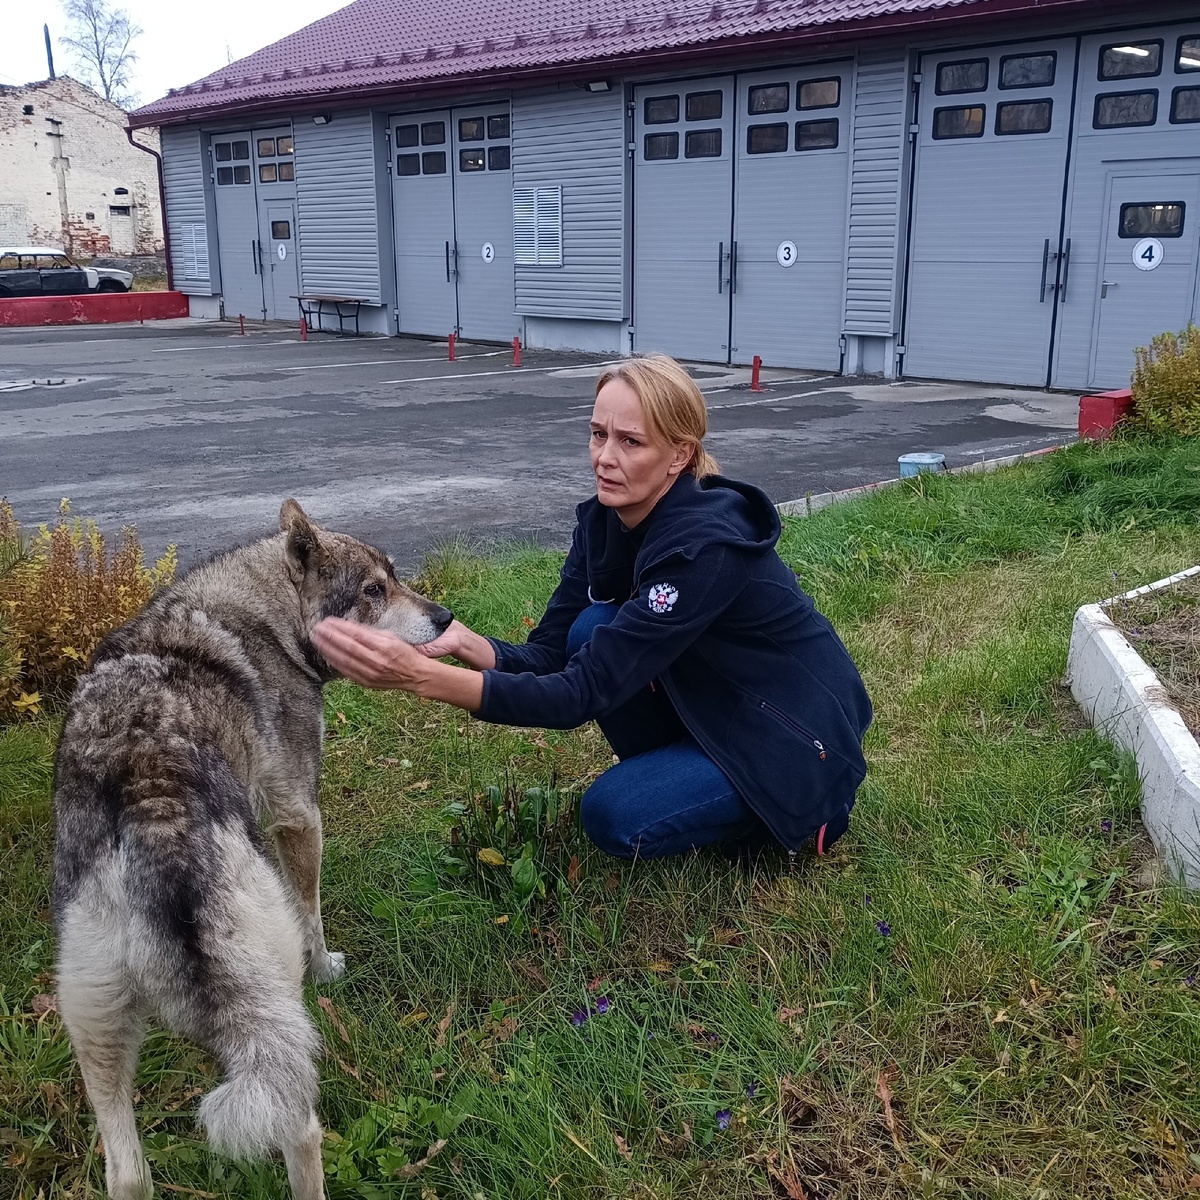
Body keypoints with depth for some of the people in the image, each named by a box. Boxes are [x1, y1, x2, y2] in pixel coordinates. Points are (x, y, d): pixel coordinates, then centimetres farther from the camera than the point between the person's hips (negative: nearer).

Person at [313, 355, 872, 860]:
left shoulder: (705, 544, -32)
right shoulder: (603, 520, -8)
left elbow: (585, 692, -36)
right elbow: (548, 658, -10)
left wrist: (423, 676, -45)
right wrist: (463, 642, -31)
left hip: (799, 739, -7)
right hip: (716, 709, 7)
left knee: (614, 815, -21)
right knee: (593, 633, -15)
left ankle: (801, 809, 3)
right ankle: (669, 774, 5)